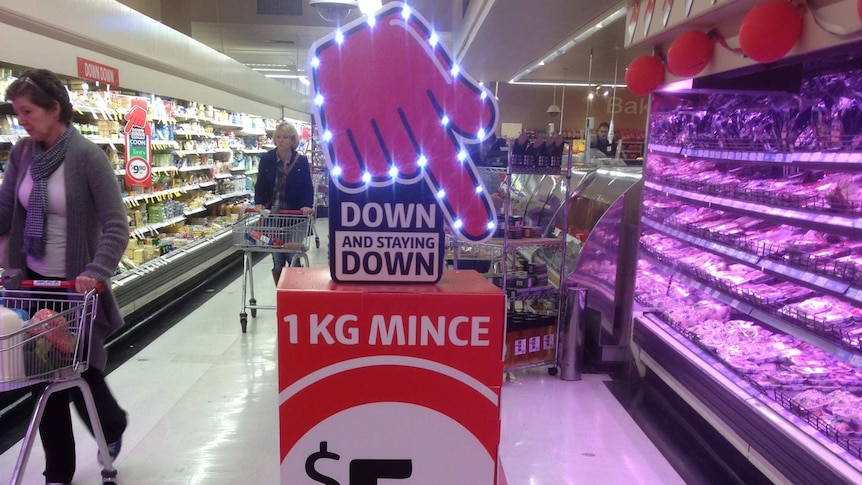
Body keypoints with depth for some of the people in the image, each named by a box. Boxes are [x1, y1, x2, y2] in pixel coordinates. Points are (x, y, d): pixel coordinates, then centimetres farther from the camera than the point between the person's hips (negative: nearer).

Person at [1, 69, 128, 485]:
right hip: (33, 280, 5)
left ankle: (113, 424, 41)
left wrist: (96, 273, -29)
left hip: (75, 286, -5)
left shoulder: (87, 156, -15)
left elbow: (116, 226, -18)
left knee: (81, 371, 7)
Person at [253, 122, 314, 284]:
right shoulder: (266, 159, 2)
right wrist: (259, 203, -16)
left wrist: (307, 205, -20)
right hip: (271, 215, 1)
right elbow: (260, 184, 2)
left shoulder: (301, 161, -1)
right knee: (277, 261, 7)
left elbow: (307, 187, -2)